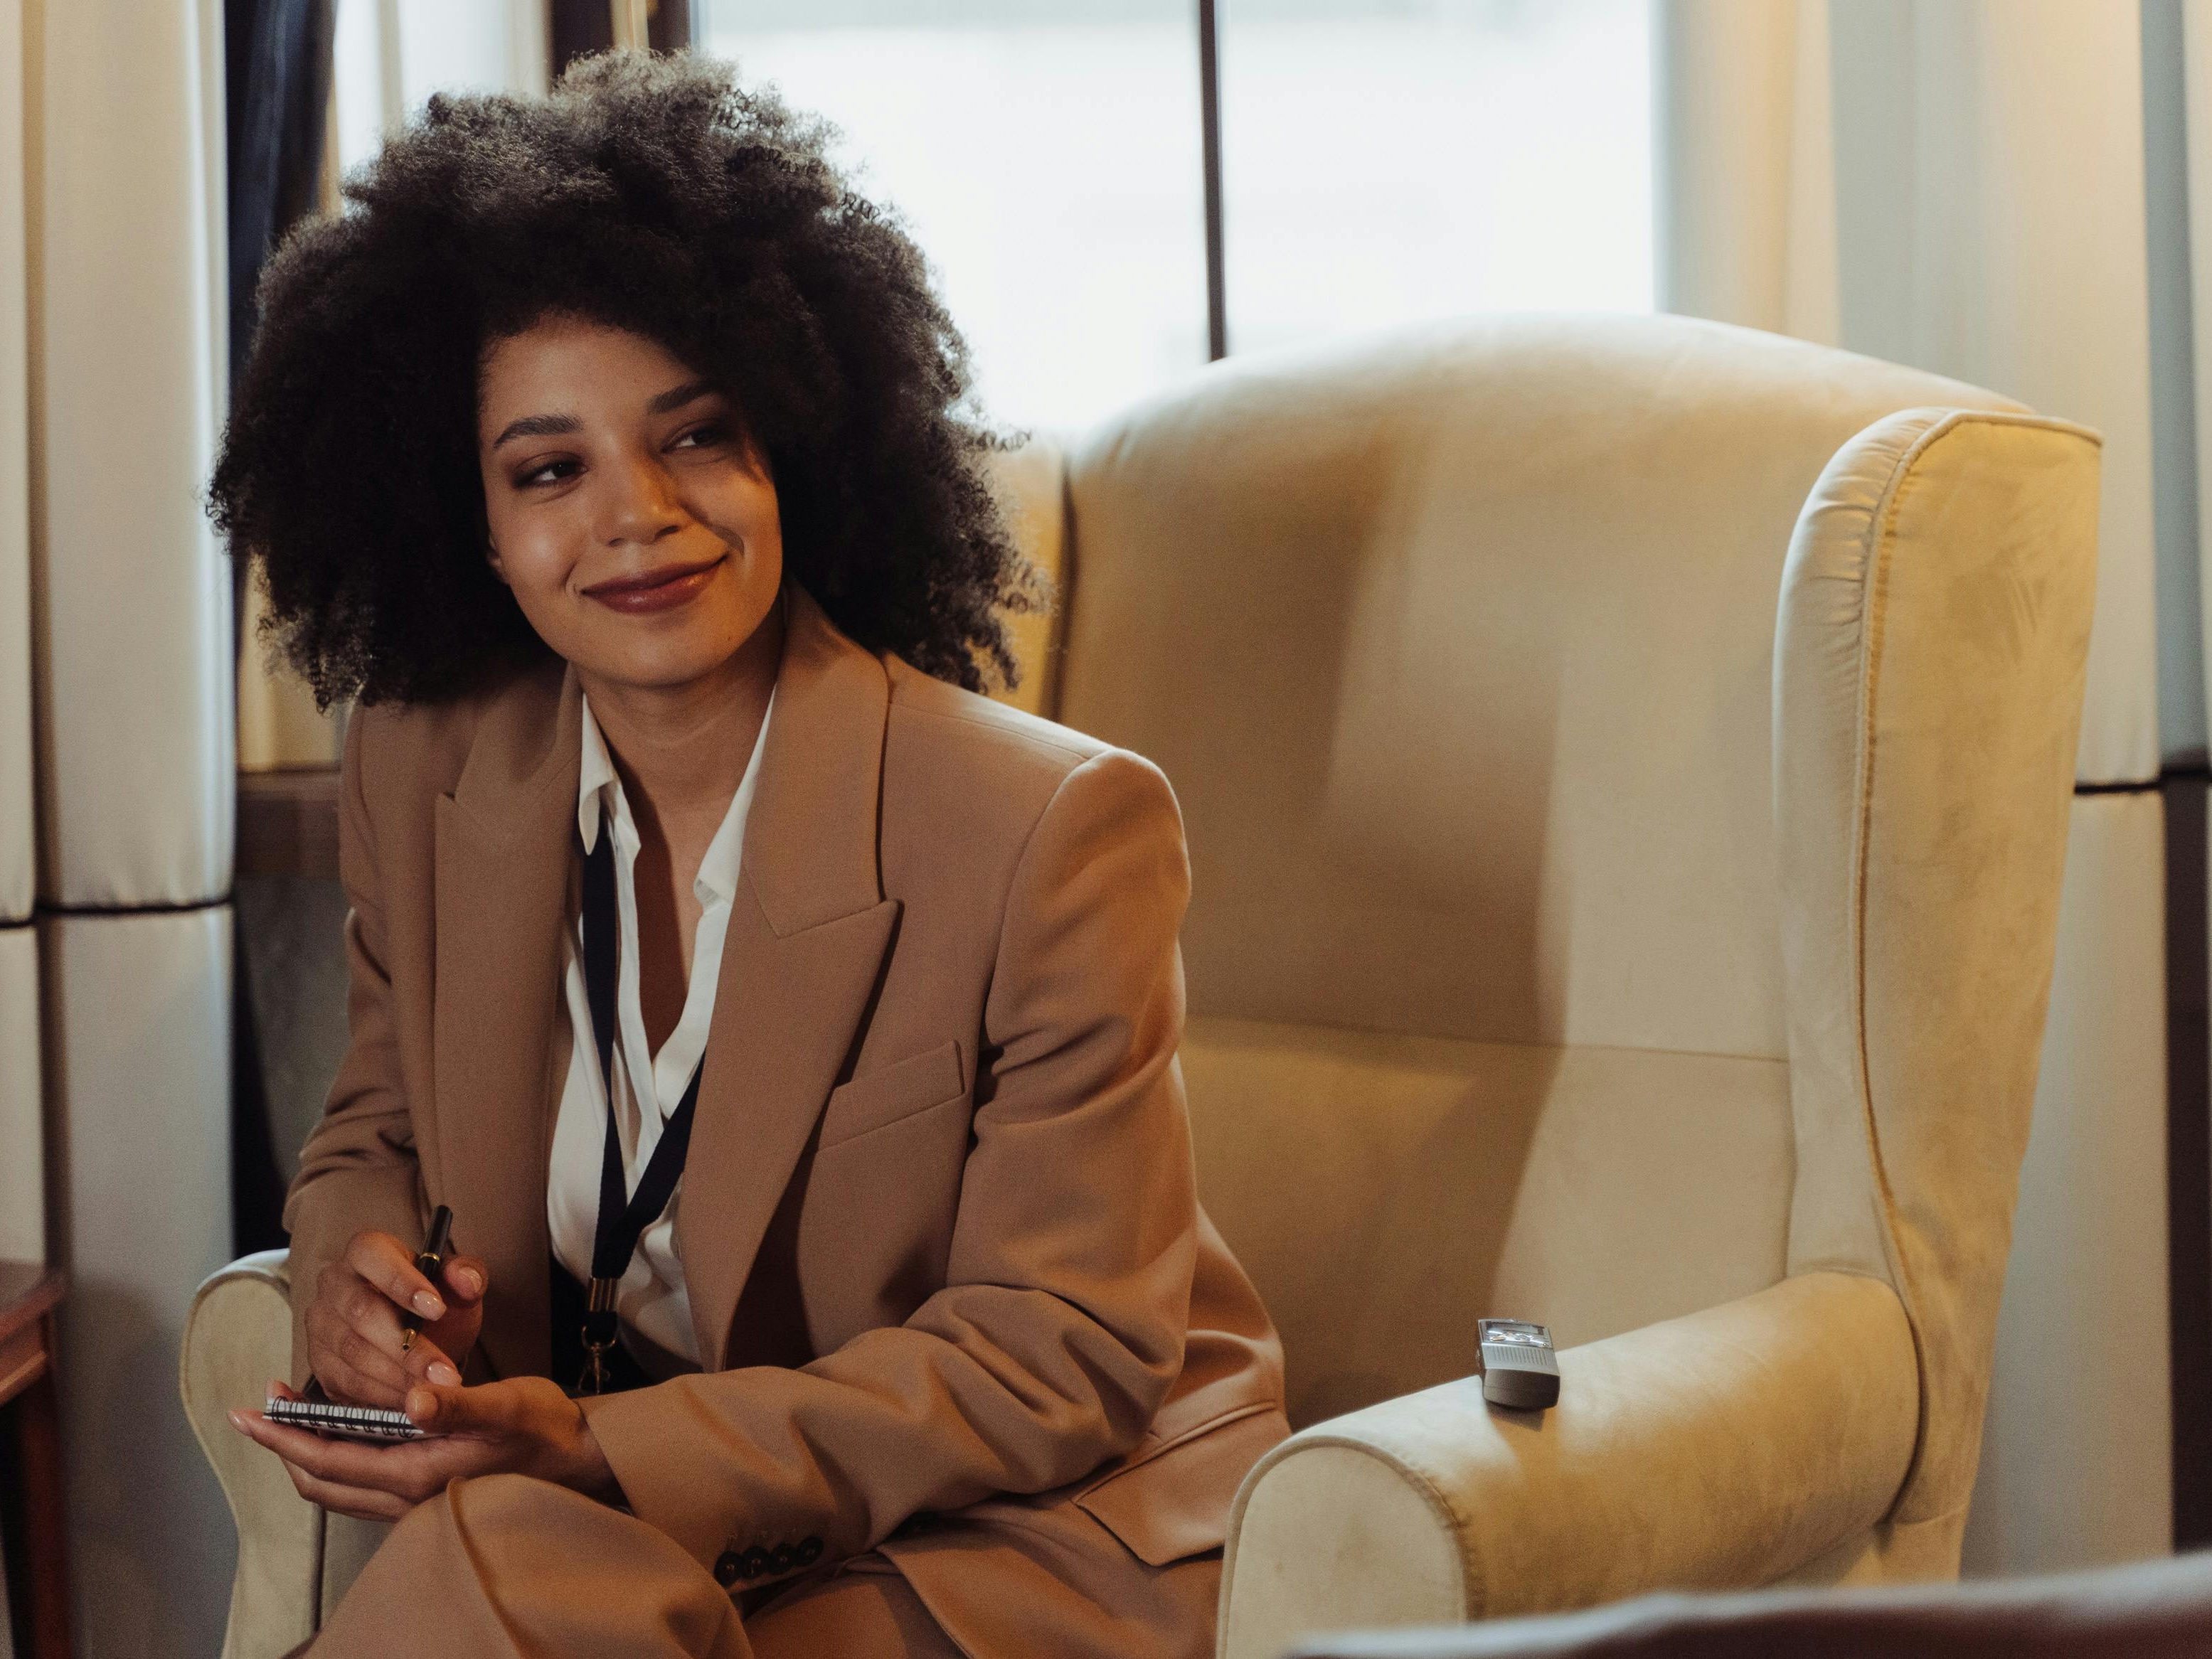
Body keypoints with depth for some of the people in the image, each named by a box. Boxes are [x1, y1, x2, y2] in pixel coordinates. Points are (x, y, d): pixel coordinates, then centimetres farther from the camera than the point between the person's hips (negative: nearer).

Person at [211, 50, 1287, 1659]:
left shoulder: (1059, 831, -17)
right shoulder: (424, 779, 0)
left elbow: (1064, 1356, -14)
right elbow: (380, 1131, 16)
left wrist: (604, 1452, -23)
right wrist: (355, 1267, -10)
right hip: (628, 1527, 4)